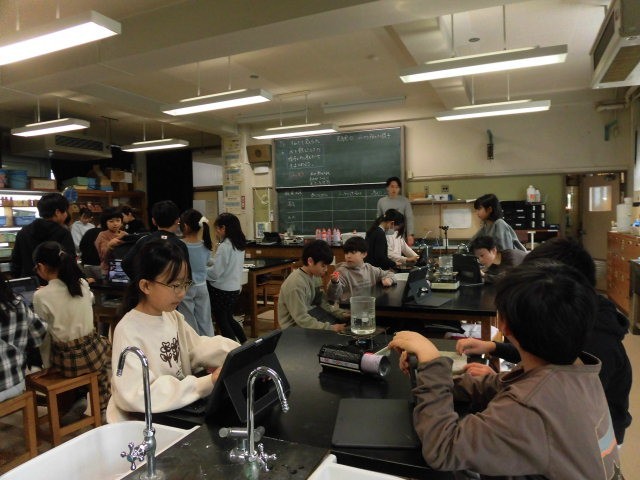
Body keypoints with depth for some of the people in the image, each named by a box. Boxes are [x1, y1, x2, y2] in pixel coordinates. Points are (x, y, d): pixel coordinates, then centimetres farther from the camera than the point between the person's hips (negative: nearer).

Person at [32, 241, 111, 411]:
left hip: (67, 360, -2)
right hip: (93, 353, 3)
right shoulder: (82, 284, -3)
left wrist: (47, 364, 8)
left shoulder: (41, 296, -14)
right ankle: (102, 401, 42)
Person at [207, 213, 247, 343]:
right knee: (229, 319, 23)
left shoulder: (224, 246, -20)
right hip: (235, 288, 8)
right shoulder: (240, 244, 5)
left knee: (222, 322, 7)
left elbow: (215, 272, -18)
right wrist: (212, 261, 12)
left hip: (222, 290, -8)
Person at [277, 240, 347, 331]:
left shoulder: (315, 275, -2)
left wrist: (341, 314, -9)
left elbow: (322, 302, 4)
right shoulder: (296, 283, -26)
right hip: (296, 325, -8)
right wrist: (330, 328, -28)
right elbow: (301, 319, -26)